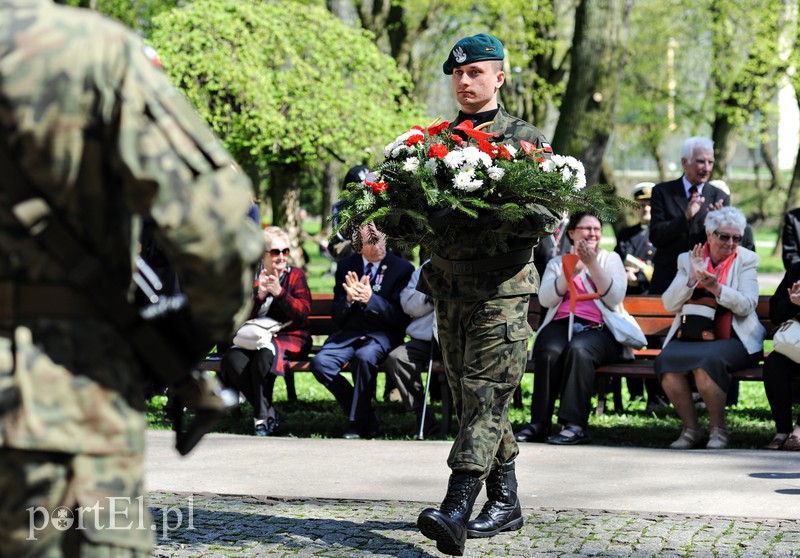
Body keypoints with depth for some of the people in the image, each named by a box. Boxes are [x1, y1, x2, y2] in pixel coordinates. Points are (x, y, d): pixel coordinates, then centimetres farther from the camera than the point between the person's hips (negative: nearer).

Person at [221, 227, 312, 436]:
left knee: (264, 354, -37)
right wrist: (259, 295, -11)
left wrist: (280, 293, -18)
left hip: (290, 339, -3)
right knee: (232, 359, -29)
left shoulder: (295, 275, 7)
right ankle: (269, 412, -19)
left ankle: (262, 416, -22)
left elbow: (303, 312, -5)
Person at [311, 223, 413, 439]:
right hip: (349, 332, 4)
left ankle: (358, 422, -19)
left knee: (363, 357, -37)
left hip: (382, 335, -4)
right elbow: (336, 315, 9)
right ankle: (370, 420, -13)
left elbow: (401, 317, -5)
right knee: (320, 363, -24)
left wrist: (371, 299, -20)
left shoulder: (402, 268, 0)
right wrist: (349, 299, -14)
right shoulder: (346, 266, 10)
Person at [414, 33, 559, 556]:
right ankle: (506, 502, 20)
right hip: (448, 285, 6)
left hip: (504, 286, -6)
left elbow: (549, 217, -5)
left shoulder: (527, 139, 1)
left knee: (485, 394, -12)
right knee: (470, 396, 9)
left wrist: (489, 220, -21)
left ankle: (456, 509, -20)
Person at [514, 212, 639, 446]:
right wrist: (573, 269, -7)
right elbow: (546, 299, 2)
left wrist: (592, 265, -8)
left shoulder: (610, 259, 18)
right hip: (561, 324, 2)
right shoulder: (557, 263, 21)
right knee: (549, 351, -33)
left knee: (578, 349, -36)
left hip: (598, 329, -2)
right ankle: (539, 423, -30)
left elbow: (615, 298, -1)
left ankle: (575, 425, -38)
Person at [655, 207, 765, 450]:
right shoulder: (687, 259, 13)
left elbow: (747, 305, -6)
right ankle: (691, 429, -14)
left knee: (706, 361, -34)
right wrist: (692, 279, -12)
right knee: (666, 360, -28)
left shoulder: (746, 259, 7)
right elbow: (669, 304, 4)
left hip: (732, 339, -3)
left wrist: (716, 288, -21)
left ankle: (718, 430, -15)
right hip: (689, 337, 3)